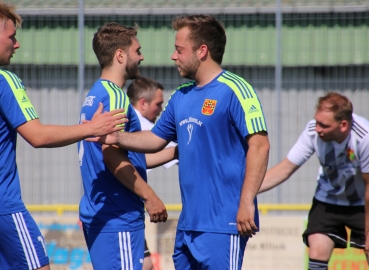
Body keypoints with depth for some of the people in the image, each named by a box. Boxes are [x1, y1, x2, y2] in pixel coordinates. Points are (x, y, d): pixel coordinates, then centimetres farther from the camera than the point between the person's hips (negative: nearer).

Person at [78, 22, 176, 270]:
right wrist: (149, 196, -17)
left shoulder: (94, 95, 18)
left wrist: (175, 152, 23)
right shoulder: (114, 96, -12)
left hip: (96, 215, 10)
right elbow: (112, 156, -21)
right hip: (118, 217, -10)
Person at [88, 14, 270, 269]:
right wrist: (118, 137, 5)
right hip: (188, 224, 9)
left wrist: (246, 202, -21)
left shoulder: (234, 90, -11)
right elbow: (156, 139, 23)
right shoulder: (181, 96, 15)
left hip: (223, 223, -9)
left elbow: (259, 145, -16)